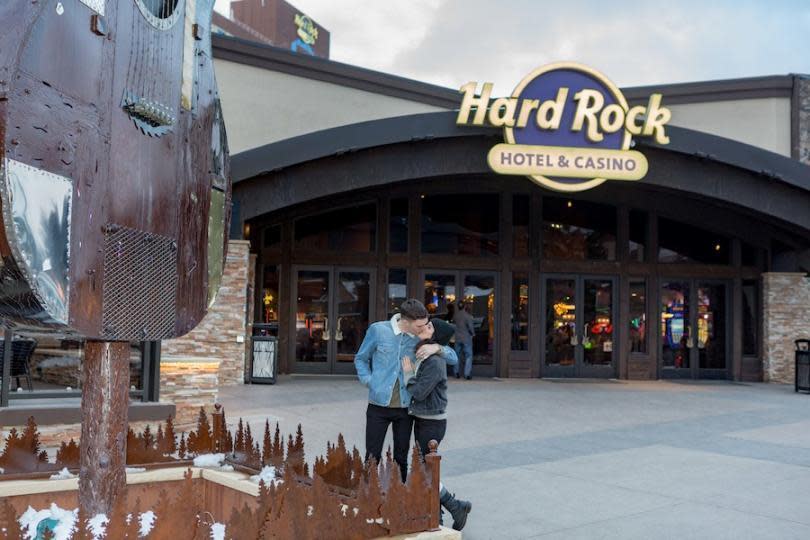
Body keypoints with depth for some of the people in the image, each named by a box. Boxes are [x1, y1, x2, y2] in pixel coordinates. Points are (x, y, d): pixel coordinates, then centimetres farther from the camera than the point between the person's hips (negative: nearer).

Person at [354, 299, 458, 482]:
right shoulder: (378, 330, -7)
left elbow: (454, 358, 3)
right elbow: (360, 359, 8)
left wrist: (437, 348, -16)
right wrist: (370, 382, -5)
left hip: (405, 407, 2)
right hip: (379, 405, -2)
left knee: (401, 459, 12)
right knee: (372, 457, 4)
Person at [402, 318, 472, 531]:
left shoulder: (434, 362, -21)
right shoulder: (423, 357, 7)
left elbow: (419, 393, -21)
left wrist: (408, 374, -9)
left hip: (432, 424, -9)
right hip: (422, 420, 9)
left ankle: (456, 506, 10)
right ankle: (435, 519, 20)